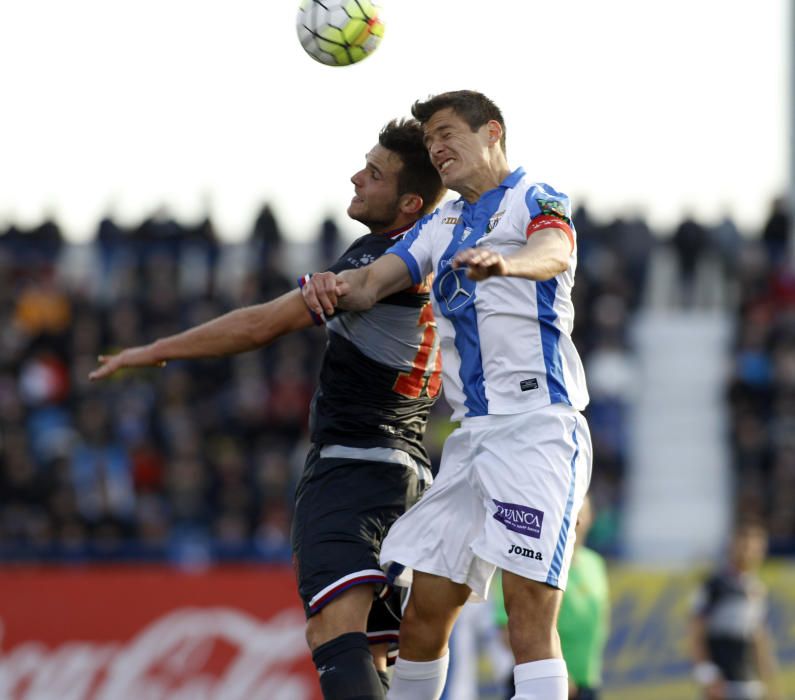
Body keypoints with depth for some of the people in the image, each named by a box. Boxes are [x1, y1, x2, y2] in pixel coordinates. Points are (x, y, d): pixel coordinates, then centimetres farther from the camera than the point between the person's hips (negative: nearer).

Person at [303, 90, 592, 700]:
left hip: (539, 425, -7)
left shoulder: (536, 200, 1)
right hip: (473, 436, 7)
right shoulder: (440, 227, 22)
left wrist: (506, 262, -45)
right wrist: (335, 285, -16)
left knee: (530, 616, -17)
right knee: (423, 615, 4)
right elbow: (373, 283, 9)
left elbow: (556, 251, -22)